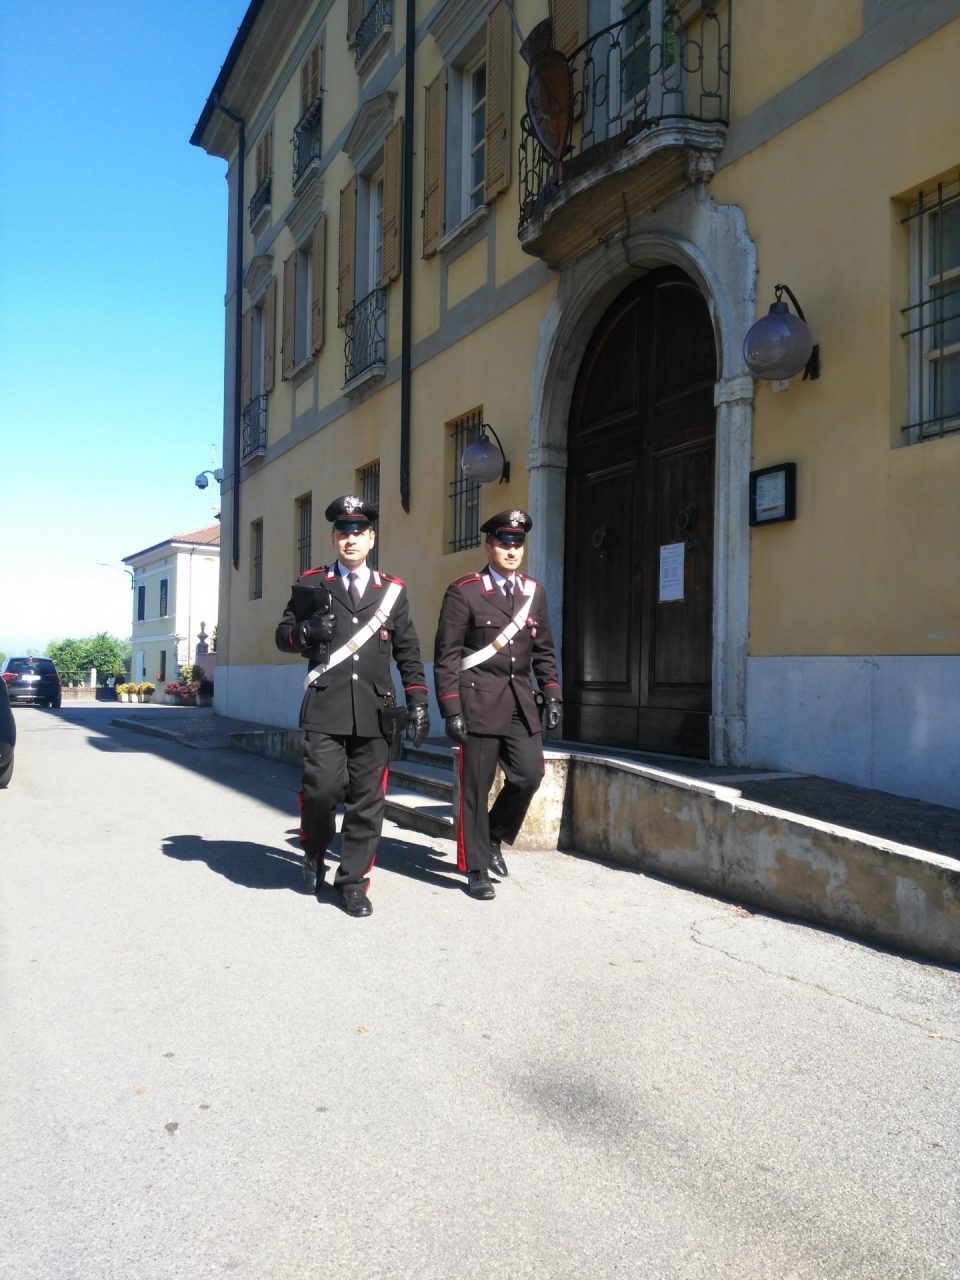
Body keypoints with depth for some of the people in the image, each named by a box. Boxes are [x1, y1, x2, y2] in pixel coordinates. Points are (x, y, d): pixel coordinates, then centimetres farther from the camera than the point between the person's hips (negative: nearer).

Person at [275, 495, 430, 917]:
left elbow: (408, 651, 13)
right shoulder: (311, 584, 10)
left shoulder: (392, 590, 13)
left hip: (374, 711, 1)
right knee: (322, 787, -9)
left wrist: (418, 702, 5)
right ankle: (314, 851, 22)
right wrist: (307, 631, -12)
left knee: (367, 801, 3)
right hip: (325, 708, -1)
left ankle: (353, 881, 15)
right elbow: (283, 635, 11)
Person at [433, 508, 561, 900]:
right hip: (480, 702, -5)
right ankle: (477, 869, 14)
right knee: (476, 787, 1)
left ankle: (494, 838, 25)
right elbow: (446, 655, -6)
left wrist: (551, 695, 8)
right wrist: (451, 709, -11)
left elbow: (543, 650, 17)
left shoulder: (534, 591, 12)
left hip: (521, 703, 5)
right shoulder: (463, 591, -4)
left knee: (529, 775, -1)